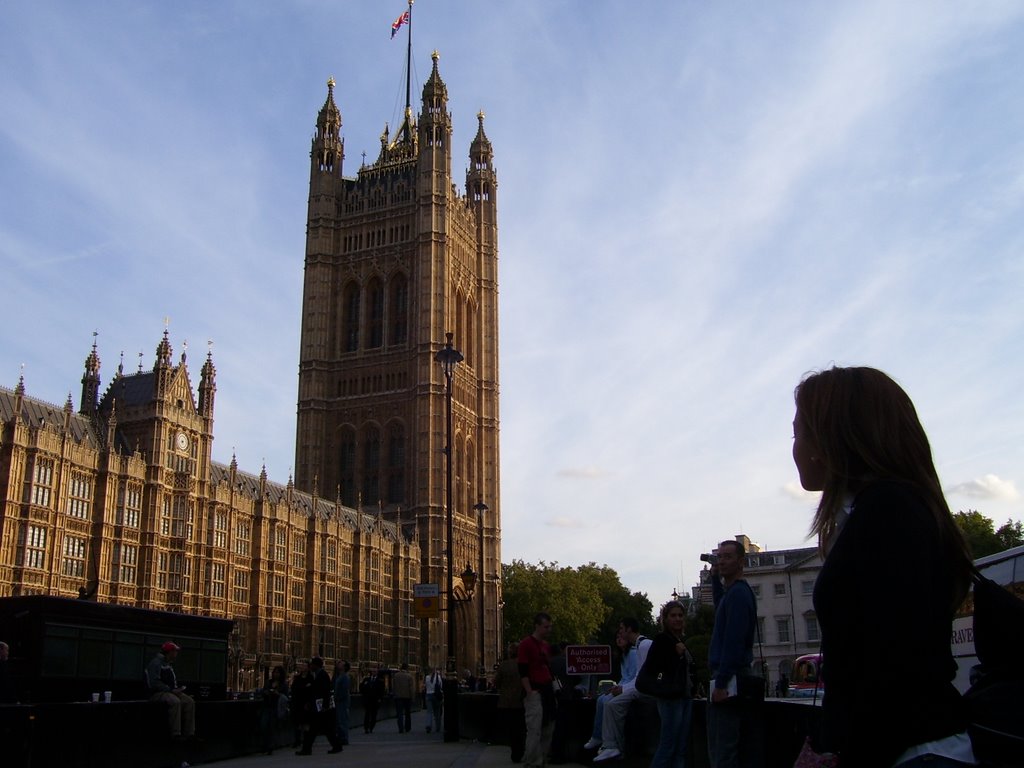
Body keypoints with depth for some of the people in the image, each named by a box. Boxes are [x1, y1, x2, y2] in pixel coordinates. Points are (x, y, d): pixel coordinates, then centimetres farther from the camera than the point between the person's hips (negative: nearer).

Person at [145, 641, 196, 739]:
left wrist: (177, 688, 7)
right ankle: (175, 734, -33)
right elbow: (154, 683, -21)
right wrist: (171, 690, -20)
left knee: (189, 701, -11)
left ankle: (189, 733, -12)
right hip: (157, 693, -9)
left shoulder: (169, 664, 21)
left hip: (170, 691, 9)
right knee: (175, 701, -36)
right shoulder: (156, 663, -11)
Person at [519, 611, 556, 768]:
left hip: (547, 690, 8)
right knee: (535, 729, -11)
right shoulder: (526, 643, -9)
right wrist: (529, 692, -17)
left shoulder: (546, 645, 15)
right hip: (534, 691, -8)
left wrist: (552, 683, 13)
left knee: (548, 727, 10)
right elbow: (523, 671, -13)